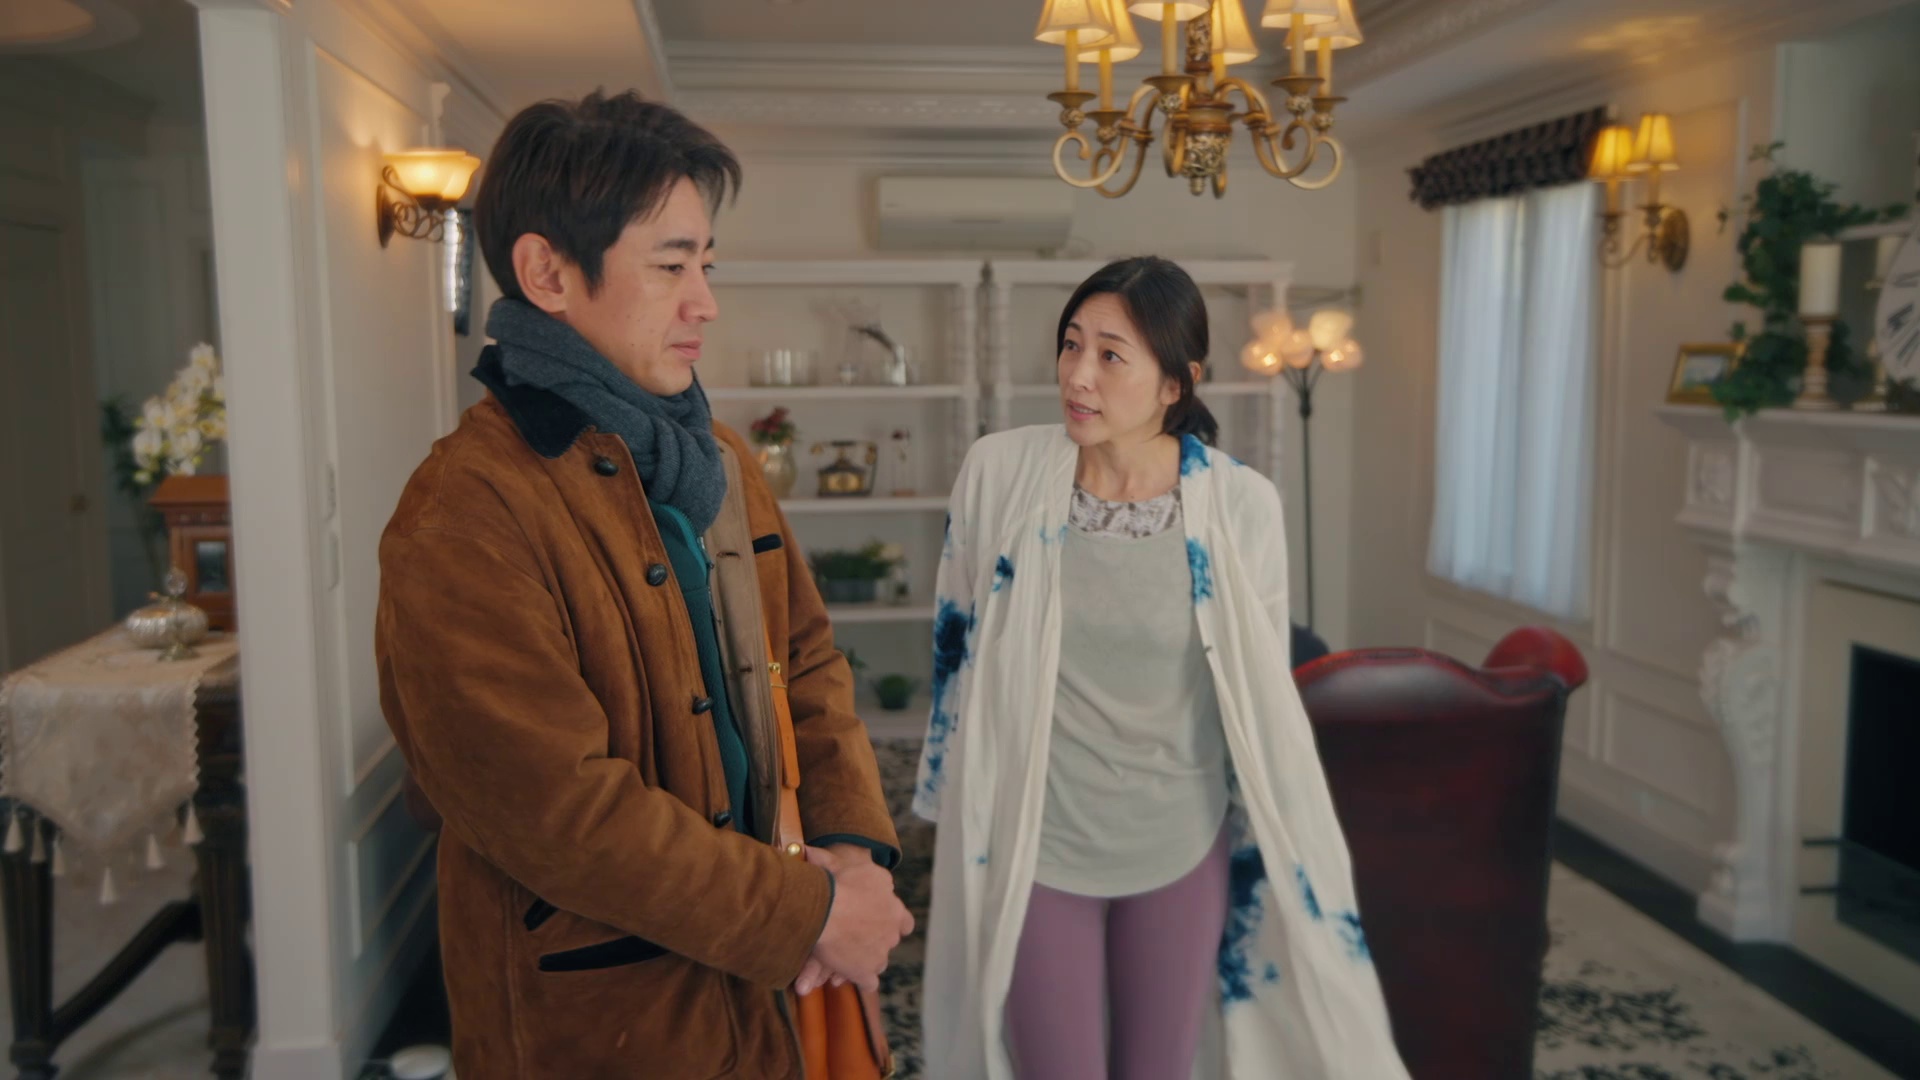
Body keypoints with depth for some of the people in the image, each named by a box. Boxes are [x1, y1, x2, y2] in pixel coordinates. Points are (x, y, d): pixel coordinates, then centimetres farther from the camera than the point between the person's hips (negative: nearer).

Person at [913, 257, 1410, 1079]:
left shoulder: (1241, 505, -12)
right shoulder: (998, 474, -12)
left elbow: (1262, 698, 0)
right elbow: (957, 652, 2)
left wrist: (1287, 855, 7)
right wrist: (957, 812, 9)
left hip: (1183, 848, 1)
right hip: (1035, 847, 0)